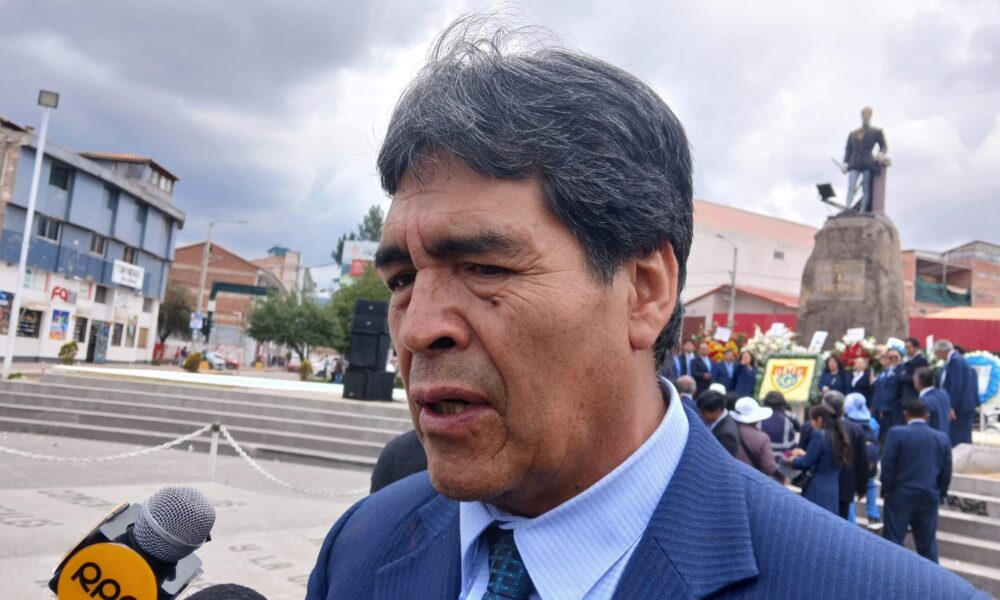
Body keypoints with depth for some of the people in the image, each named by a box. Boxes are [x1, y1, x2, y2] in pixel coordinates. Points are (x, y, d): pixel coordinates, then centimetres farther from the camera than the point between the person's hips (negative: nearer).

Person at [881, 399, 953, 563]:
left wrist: (886, 490, 3)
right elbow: (946, 473, 6)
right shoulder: (943, 438, 3)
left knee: (893, 541, 1)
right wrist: (940, 495, 17)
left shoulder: (897, 433, -8)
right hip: (930, 497, 4)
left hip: (901, 495, -3)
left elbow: (887, 465, -9)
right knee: (928, 543, 12)